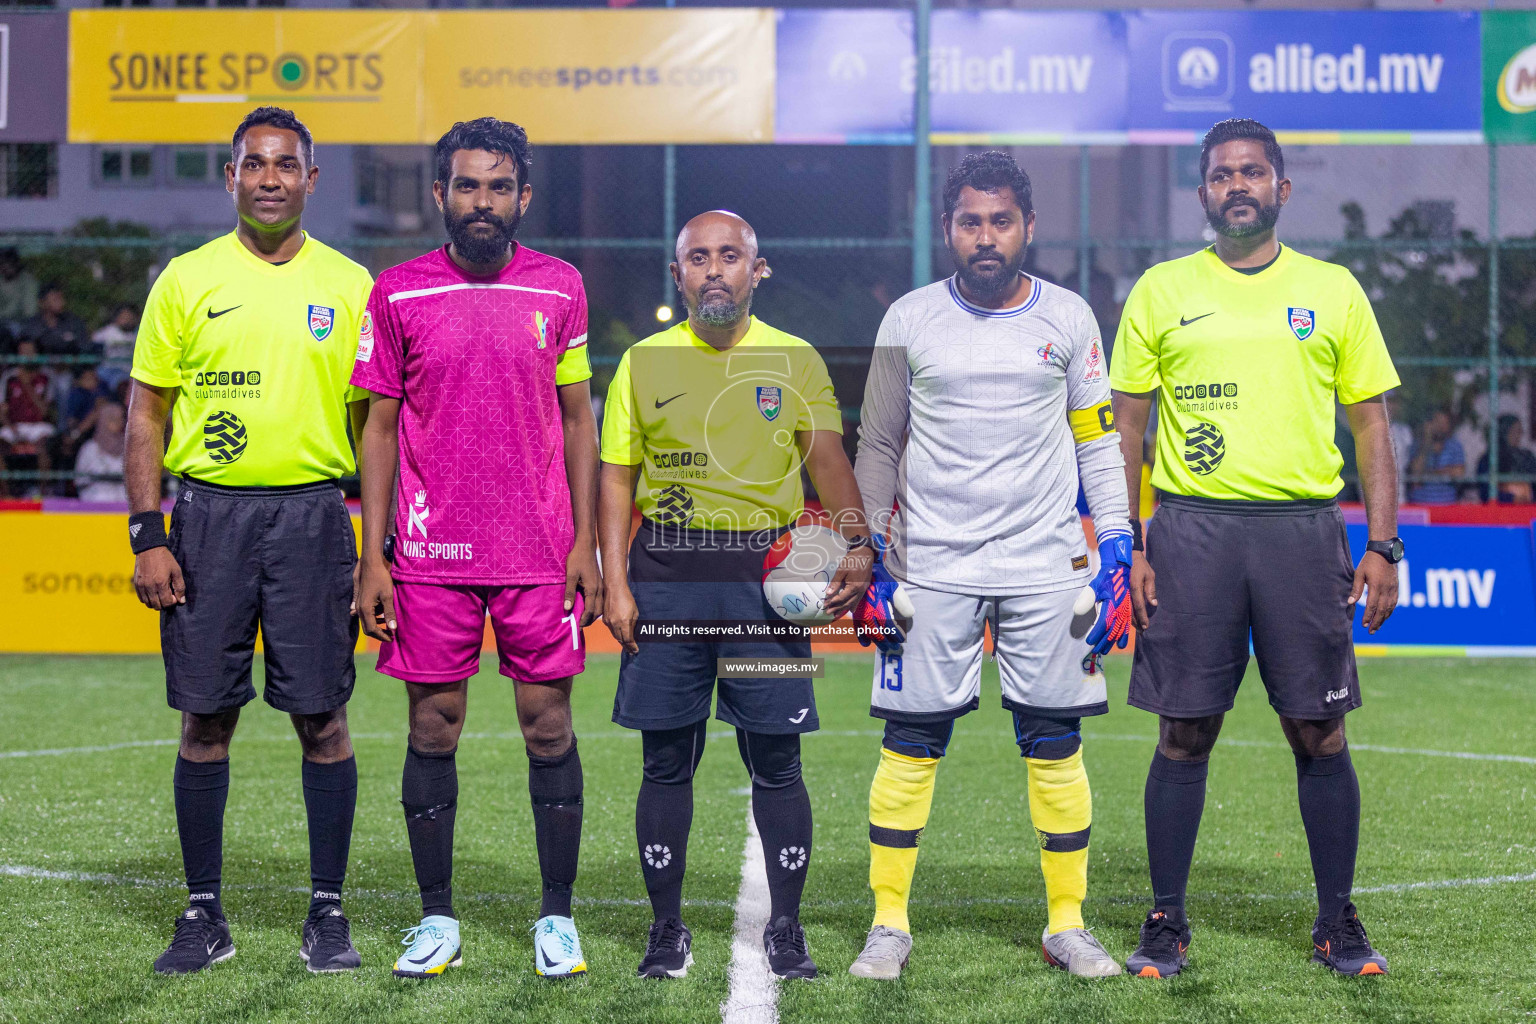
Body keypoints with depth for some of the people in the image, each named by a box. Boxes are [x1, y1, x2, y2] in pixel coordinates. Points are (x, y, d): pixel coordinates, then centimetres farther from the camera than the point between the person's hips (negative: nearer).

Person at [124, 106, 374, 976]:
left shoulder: (350, 286, 5)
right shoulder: (187, 280, 5)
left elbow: (374, 421, 8)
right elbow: (146, 416, 6)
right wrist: (148, 536, -3)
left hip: (313, 514, 0)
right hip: (210, 513, 0)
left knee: (322, 718, 0)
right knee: (206, 718, 3)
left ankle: (328, 913, 11)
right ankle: (205, 914, 14)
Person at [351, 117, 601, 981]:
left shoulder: (560, 288, 5)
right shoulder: (398, 294, 2)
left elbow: (577, 420, 8)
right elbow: (380, 427, 4)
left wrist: (586, 544, 1)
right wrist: (373, 557, -1)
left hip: (539, 553, 0)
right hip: (431, 554, 0)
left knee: (548, 724, 2)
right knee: (434, 729, 4)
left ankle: (557, 916, 13)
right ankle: (437, 919, 15)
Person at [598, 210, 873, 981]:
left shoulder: (796, 361, 8)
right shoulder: (644, 362, 9)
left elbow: (828, 460, 0)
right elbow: (616, 478, 9)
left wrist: (857, 545, -17)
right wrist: (614, 584, -1)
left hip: (767, 571, -1)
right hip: (666, 575, 1)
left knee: (776, 760, 2)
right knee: (666, 760, 4)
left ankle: (786, 929, 13)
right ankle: (666, 928, 15)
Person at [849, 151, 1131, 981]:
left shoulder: (1068, 319, 5)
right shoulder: (910, 321, 4)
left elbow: (1098, 439, 10)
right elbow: (878, 444, 11)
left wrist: (1116, 545, 1)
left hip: (1046, 563, 1)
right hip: (932, 562, 0)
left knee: (1055, 745, 2)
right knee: (911, 743, -1)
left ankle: (1066, 924, 13)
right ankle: (889, 924, 9)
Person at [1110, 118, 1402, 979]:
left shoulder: (1333, 290, 8)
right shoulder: (1162, 291, 7)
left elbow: (1372, 424, 9)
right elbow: (1126, 426, 8)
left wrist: (1383, 545, 1)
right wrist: (1127, 546, -1)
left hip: (1303, 528, 0)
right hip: (1192, 528, 0)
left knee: (1320, 733, 3)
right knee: (1184, 733, 2)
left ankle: (1339, 922, 14)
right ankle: (1167, 923, 12)